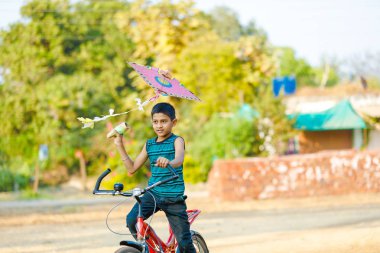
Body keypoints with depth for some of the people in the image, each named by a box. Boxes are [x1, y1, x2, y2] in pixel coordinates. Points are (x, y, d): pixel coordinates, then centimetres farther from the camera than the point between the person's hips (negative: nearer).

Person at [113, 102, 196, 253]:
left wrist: (168, 162, -51)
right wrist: (119, 145, 6)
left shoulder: (177, 141, -4)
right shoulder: (149, 144, 10)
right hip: (153, 193, 4)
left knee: (184, 241, -4)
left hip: (174, 197, -4)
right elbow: (132, 168, 13)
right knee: (132, 220, -21)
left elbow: (179, 160, -27)